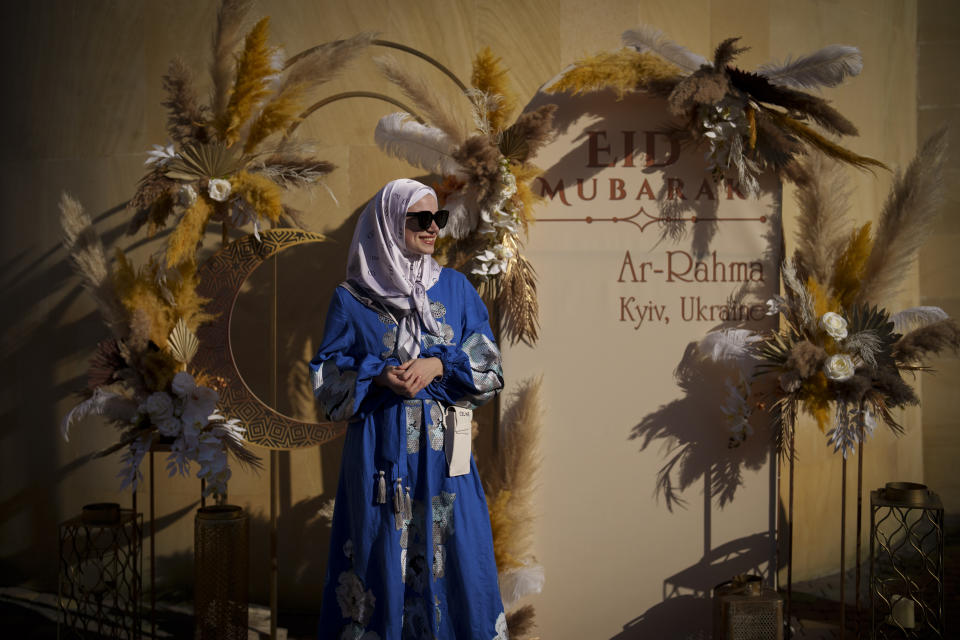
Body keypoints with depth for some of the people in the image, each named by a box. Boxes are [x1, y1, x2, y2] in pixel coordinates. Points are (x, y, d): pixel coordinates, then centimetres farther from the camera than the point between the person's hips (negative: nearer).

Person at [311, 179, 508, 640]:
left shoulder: (455, 288, 8)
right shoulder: (351, 299, 2)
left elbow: (489, 367, 6)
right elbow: (327, 376, 2)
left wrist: (437, 365, -12)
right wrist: (378, 376, -15)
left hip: (442, 445, 2)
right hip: (380, 445, -2)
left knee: (452, 555, 3)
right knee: (381, 556, 2)